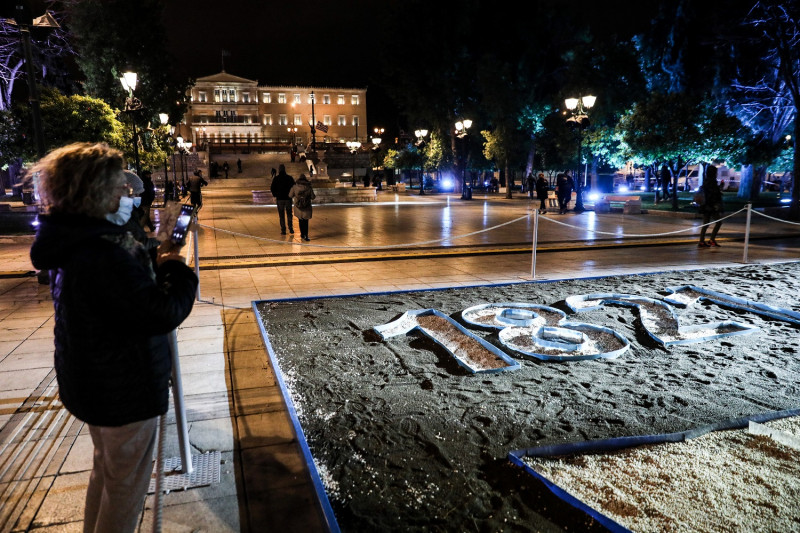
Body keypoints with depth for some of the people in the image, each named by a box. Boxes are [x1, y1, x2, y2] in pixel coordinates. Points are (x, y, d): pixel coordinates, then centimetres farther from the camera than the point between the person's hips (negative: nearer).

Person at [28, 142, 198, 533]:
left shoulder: (73, 243, 2)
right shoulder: (103, 251, -29)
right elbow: (162, 314, -30)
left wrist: (156, 263, 1)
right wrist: (178, 270, -15)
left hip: (93, 381, 10)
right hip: (125, 389, -10)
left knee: (106, 468, 28)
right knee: (128, 483, 9)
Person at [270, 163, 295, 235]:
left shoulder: (276, 178, -5)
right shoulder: (290, 178, -4)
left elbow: (272, 189, -5)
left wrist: (275, 195, 8)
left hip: (280, 199, -1)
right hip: (288, 198, 1)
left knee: (281, 215, 6)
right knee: (289, 214, 14)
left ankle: (283, 230, 5)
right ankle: (291, 229, 10)